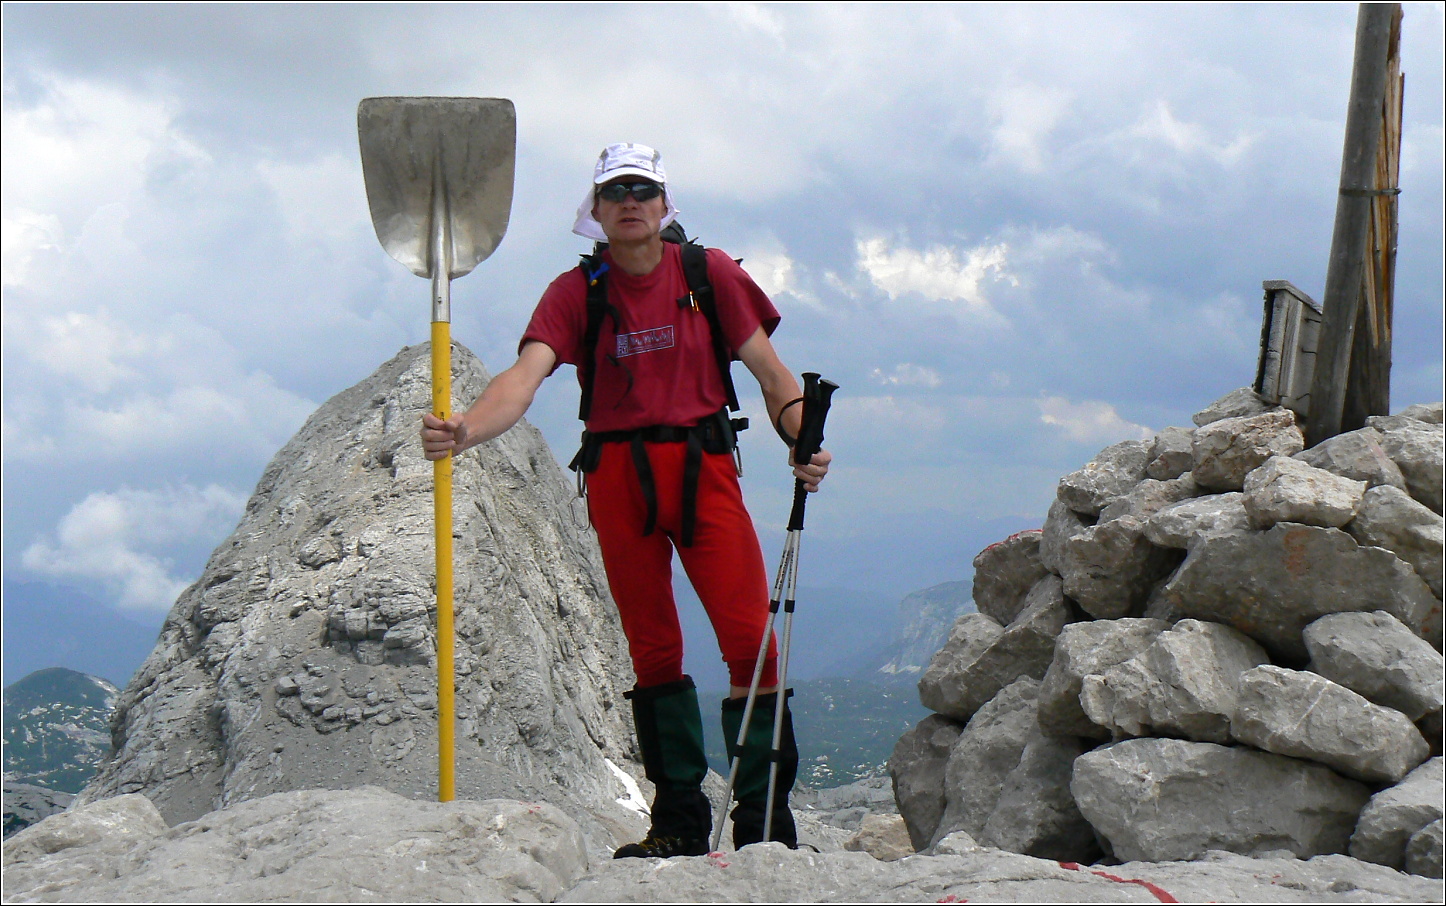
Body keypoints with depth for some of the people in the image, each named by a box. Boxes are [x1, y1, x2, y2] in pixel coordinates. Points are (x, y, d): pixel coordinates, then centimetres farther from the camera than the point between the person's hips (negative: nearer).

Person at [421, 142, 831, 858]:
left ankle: (764, 819, -4)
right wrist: (463, 430, -32)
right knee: (653, 651, 6)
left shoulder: (709, 273, 4)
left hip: (702, 469, -1)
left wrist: (804, 442, -13)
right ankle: (679, 818, 15)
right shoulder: (576, 292, 3)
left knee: (749, 639, -10)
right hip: (617, 475, 1)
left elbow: (769, 370, 6)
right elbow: (524, 377, -12)